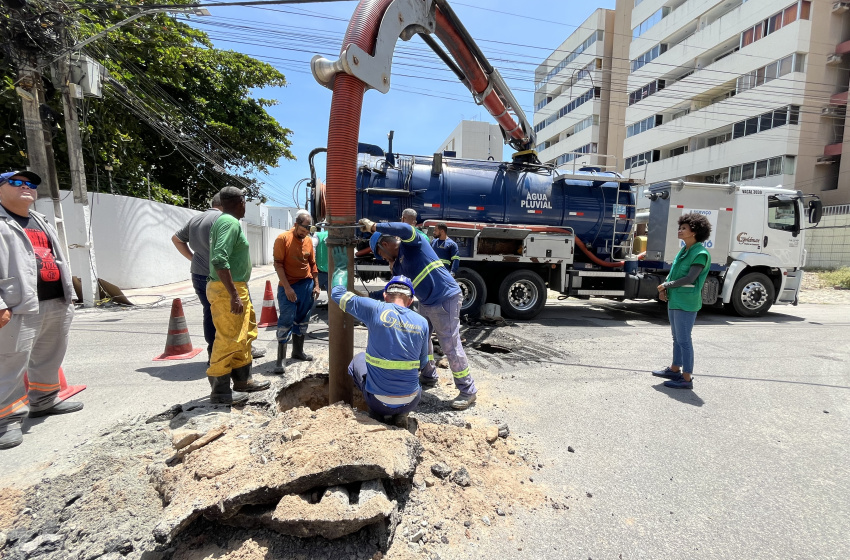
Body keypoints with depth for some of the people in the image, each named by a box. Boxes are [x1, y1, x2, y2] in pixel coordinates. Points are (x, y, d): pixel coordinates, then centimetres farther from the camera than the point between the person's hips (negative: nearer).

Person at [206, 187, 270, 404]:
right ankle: (220, 391, 9)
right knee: (228, 339, -3)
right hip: (227, 290, -10)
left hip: (236, 288, 10)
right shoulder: (230, 223, -15)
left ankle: (243, 380, 29)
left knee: (245, 335, 17)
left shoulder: (223, 220, 16)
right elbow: (220, 260, -26)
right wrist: (234, 294, -26)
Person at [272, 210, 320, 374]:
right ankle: (281, 359, 0)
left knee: (302, 320, 13)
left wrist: (316, 285, 7)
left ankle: (298, 351, 26)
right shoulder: (283, 238, -10)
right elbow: (278, 265, -12)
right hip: (288, 286, -5)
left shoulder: (309, 240, 6)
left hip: (307, 285, 5)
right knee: (286, 320, -6)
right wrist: (287, 287, -17)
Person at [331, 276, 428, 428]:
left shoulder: (376, 310, -13)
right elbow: (422, 364, 7)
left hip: (378, 401, -2)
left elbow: (337, 292, -1)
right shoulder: (422, 323, -5)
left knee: (358, 359, 26)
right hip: (410, 403, 3)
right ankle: (401, 415, 13)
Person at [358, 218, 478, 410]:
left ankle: (468, 391, 8)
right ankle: (428, 377, 39)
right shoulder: (398, 259, 14)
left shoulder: (412, 243, -10)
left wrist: (374, 226, -27)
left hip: (444, 299, -10)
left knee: (451, 346, -5)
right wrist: (393, 267, 3)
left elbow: (406, 229, -33)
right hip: (426, 302, 10)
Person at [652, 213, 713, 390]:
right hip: (674, 300, 9)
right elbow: (673, 271, 17)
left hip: (686, 303, -9)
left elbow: (690, 279, -21)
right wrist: (664, 289, 1)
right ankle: (675, 369, 33)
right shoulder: (683, 250, 13)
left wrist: (666, 285, -11)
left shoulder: (701, 254, -14)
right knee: (677, 338, 19)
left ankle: (686, 378, 6)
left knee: (684, 340, -3)